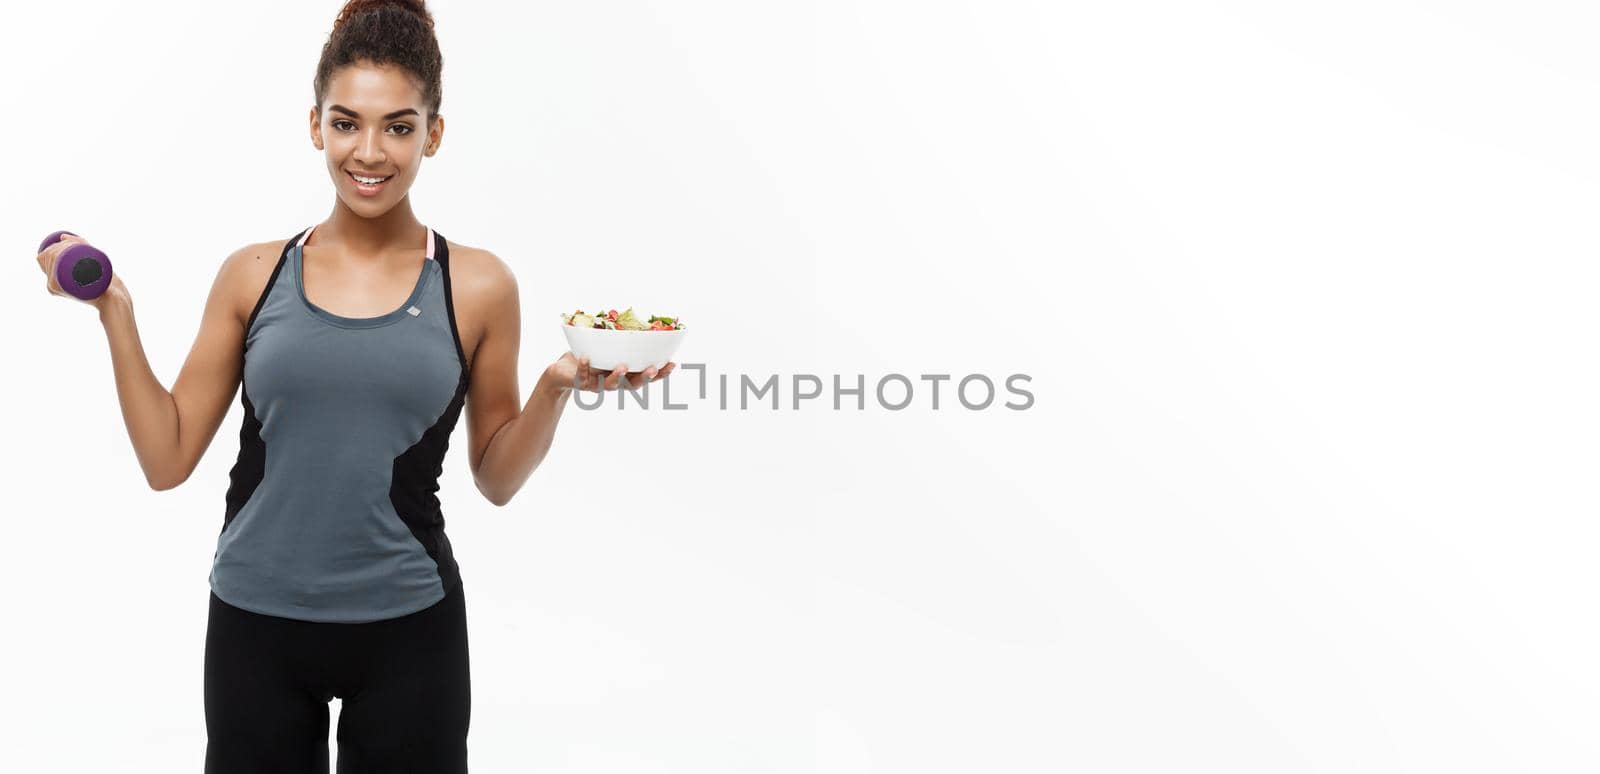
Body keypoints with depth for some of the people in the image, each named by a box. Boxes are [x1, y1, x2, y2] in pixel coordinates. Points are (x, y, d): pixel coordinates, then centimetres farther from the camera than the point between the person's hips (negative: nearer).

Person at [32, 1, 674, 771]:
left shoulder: (477, 285, -2)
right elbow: (167, 461, 3)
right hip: (255, 622, 1)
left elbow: (496, 478, 5)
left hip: (407, 628, -1)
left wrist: (557, 386, -11)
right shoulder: (253, 275, 1)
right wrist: (115, 310, -3)